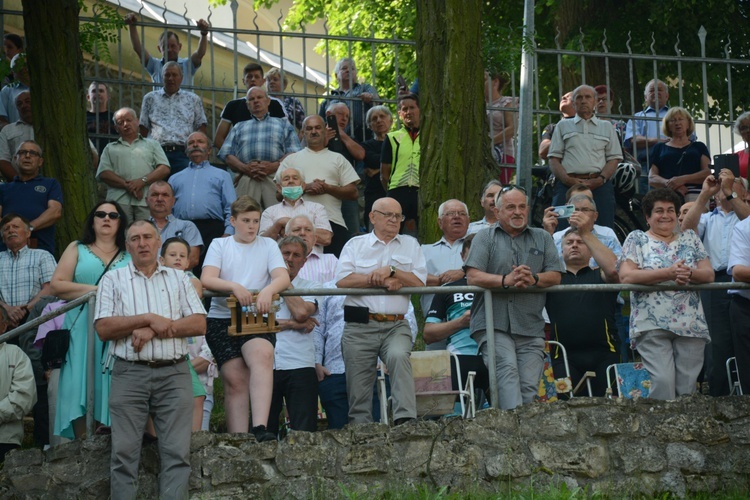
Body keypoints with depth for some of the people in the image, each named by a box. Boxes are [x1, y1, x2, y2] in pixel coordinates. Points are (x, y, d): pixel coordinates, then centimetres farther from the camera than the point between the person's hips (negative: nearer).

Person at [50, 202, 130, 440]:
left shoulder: (131, 255, 15)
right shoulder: (77, 249, 14)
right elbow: (56, 286, 2)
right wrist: (96, 290, -7)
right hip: (82, 329, 0)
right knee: (82, 388, -10)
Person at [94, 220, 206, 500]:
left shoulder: (179, 278, 16)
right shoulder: (113, 279, 11)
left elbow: (199, 324, 4)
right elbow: (103, 328, -2)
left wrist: (155, 330, -7)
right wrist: (149, 318, -8)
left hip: (174, 374, 1)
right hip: (129, 374, -1)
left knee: (178, 453, -7)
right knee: (124, 453, -6)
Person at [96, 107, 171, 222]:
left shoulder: (152, 144, 23)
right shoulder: (110, 148, 24)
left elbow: (164, 169, 9)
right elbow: (103, 174, 9)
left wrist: (142, 181, -6)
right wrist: (126, 185, -7)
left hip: (147, 200, 0)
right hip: (119, 200, 1)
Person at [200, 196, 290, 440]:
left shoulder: (268, 245, 15)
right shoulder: (219, 245, 13)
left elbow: (283, 278, 1)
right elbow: (207, 279, -3)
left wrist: (268, 291, -22)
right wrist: (234, 286, -22)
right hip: (221, 319, 1)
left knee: (263, 355, -30)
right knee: (235, 379, -9)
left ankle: (260, 428, -42)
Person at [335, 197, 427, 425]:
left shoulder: (410, 245, 18)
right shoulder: (355, 244, 13)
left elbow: (419, 282, 4)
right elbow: (342, 280, -4)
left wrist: (391, 272, -8)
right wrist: (381, 280, -5)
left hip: (396, 326, 0)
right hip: (360, 326, 0)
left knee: (399, 355, -31)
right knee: (358, 387, -2)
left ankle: (405, 419, -34)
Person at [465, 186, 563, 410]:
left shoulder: (542, 238, 21)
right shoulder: (485, 237, 12)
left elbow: (555, 276, 11)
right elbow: (473, 276, -3)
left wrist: (534, 279, -11)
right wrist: (505, 280, -18)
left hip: (530, 326, 3)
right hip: (493, 324, -3)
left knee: (529, 386, -6)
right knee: (508, 371, -24)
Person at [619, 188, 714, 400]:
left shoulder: (690, 238, 18)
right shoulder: (637, 239, 8)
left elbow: (709, 274, 11)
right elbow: (626, 276, -7)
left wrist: (689, 274, -13)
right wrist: (668, 273, -14)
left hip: (690, 325, 3)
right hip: (652, 325, -3)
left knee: (688, 387, -2)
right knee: (663, 382, -17)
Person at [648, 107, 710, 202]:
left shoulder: (699, 147, 21)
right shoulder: (659, 148, 22)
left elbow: (707, 173, 6)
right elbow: (651, 178, 11)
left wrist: (683, 179, -11)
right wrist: (668, 183, -11)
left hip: (695, 194, 0)